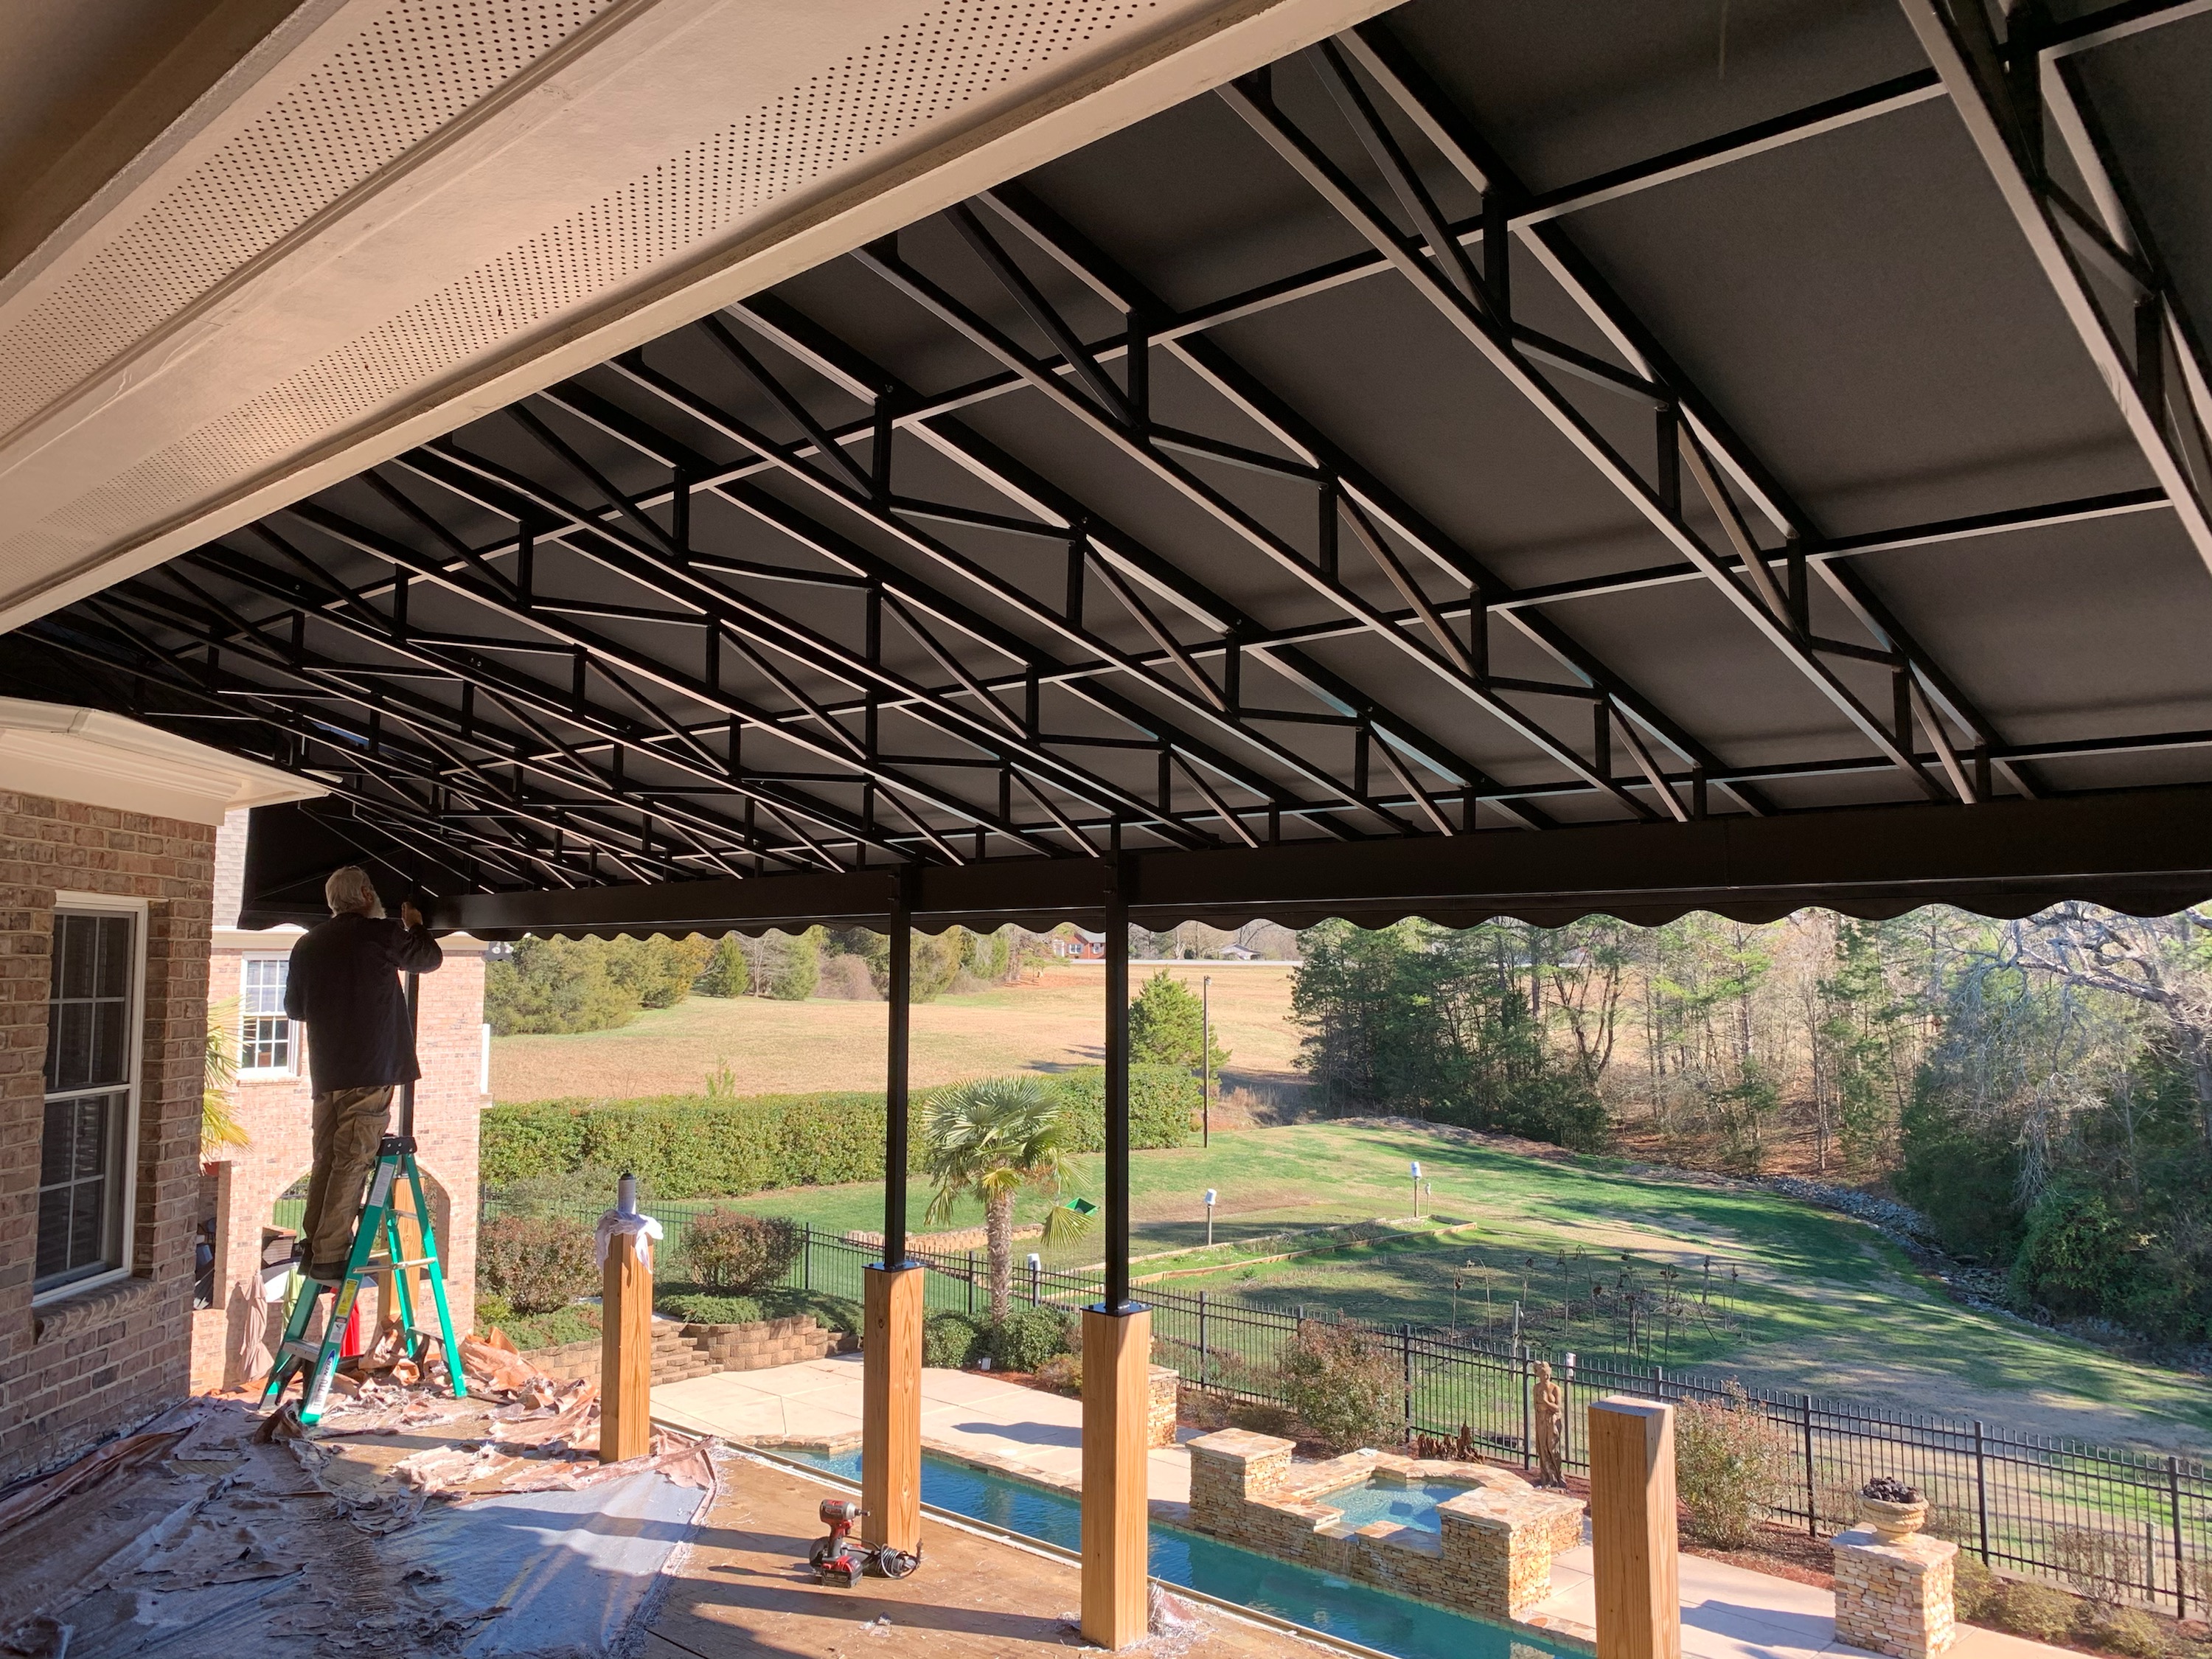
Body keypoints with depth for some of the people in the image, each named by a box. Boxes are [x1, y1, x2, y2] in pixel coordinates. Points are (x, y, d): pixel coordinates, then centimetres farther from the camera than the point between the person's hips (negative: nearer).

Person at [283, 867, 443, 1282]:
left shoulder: (307, 944, 13)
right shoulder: (380, 933, -4)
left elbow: (294, 1008, 22)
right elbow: (430, 959, 12)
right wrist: (415, 926, 30)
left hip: (325, 1072, 7)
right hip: (371, 1068, -6)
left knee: (326, 1159, 14)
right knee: (353, 1161, -6)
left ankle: (312, 1247, 17)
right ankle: (329, 1256, -8)